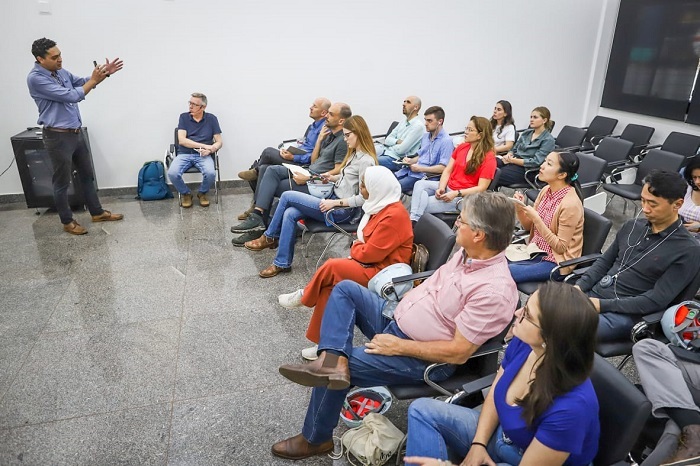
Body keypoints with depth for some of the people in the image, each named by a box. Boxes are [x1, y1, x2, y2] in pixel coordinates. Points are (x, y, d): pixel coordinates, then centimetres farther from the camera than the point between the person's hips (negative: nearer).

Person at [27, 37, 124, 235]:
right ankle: (67, 222, 17)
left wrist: (105, 73, 3)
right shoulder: (35, 78, -19)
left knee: (87, 175, 16)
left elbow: (82, 82, 20)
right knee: (62, 182, 4)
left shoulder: (61, 72, 6)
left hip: (76, 132, 8)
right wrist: (94, 80, -14)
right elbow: (70, 96, -24)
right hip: (58, 136, -8)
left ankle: (97, 212, 29)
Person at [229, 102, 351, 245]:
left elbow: (338, 172, -19)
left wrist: (308, 178, -18)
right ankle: (257, 218, -14)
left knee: (270, 187, -11)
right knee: (272, 170, -9)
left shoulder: (343, 141, -13)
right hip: (309, 173, 9)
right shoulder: (329, 133, 17)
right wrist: (320, 139, 6)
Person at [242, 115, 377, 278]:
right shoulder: (355, 153, 11)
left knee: (287, 196, -10)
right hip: (334, 200, 9)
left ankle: (269, 237, 7)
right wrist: (333, 178, 5)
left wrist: (335, 203, -21)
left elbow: (364, 198, -22)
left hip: (342, 210, -9)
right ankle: (283, 263, 0)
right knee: (289, 214, -10)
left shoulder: (366, 161, -18)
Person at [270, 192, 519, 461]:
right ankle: (333, 360, -20)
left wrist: (398, 346, -20)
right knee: (345, 289, 2)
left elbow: (458, 352, -26)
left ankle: (315, 439, 13)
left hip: (423, 359, -9)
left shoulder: (495, 290, -27)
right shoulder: (468, 253, -1)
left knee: (347, 366, -13)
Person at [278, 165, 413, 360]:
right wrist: (357, 249, -5)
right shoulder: (382, 205, 9)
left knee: (332, 267, -21)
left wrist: (354, 248, -1)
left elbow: (369, 253, -22)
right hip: (373, 264, 9)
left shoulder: (394, 215, -22)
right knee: (328, 285, -12)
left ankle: (304, 296, 8)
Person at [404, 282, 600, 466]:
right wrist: (478, 443, -8)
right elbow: (494, 395, 3)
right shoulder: (522, 343, -17)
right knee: (423, 410, -3)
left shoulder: (571, 407, -36)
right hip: (502, 434, 6)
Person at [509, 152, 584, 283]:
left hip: (556, 261, -7)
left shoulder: (570, 204, -22)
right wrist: (519, 209, -11)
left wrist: (536, 218, -24)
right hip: (535, 252, 7)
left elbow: (560, 247, -19)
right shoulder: (546, 190, 0)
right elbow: (528, 226, 10)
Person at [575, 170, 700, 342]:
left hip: (625, 314, -6)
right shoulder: (632, 226, 10)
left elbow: (657, 301, -14)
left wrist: (603, 305, -18)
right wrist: (578, 288, -2)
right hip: (592, 295, 7)